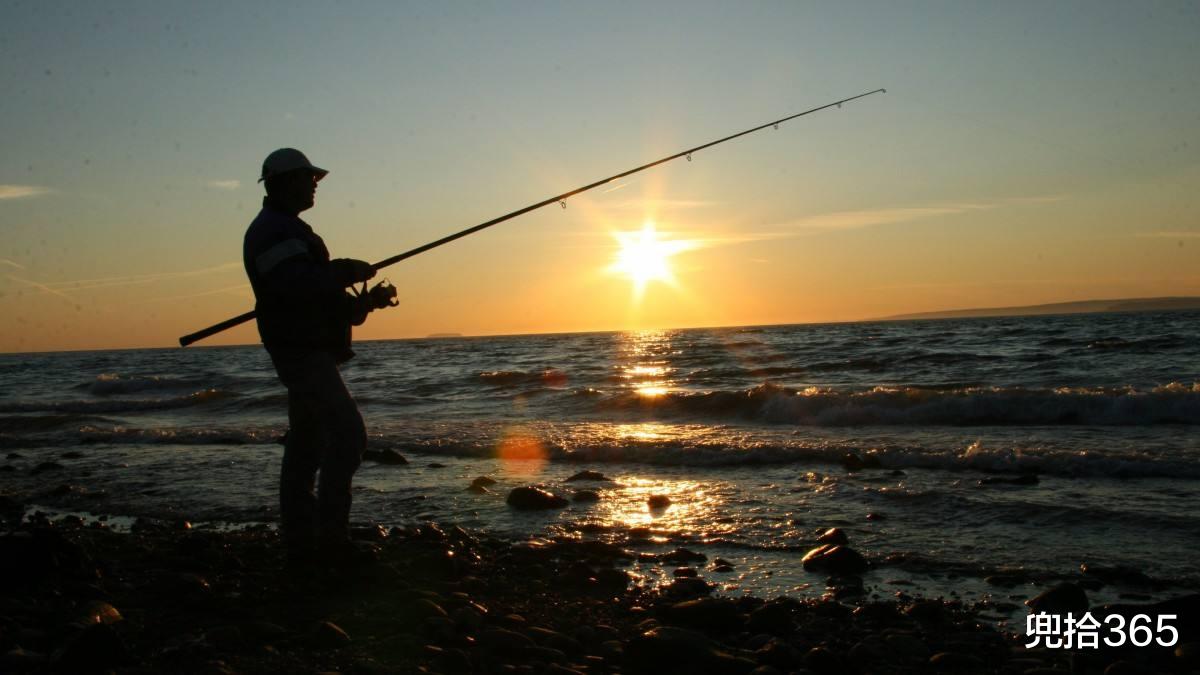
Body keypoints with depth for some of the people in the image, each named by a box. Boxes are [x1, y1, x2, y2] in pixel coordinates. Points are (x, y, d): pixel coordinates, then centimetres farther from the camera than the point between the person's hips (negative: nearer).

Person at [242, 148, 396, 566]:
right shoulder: (274, 230, -11)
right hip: (302, 351, -11)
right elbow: (298, 284, -28)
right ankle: (330, 536, -13)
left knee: (305, 446, 10)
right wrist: (348, 271, -18)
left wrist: (362, 301, 12)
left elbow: (316, 294, 25)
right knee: (348, 434, -15)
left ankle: (299, 543, 14)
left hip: (307, 351, 11)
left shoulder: (285, 229, 24)